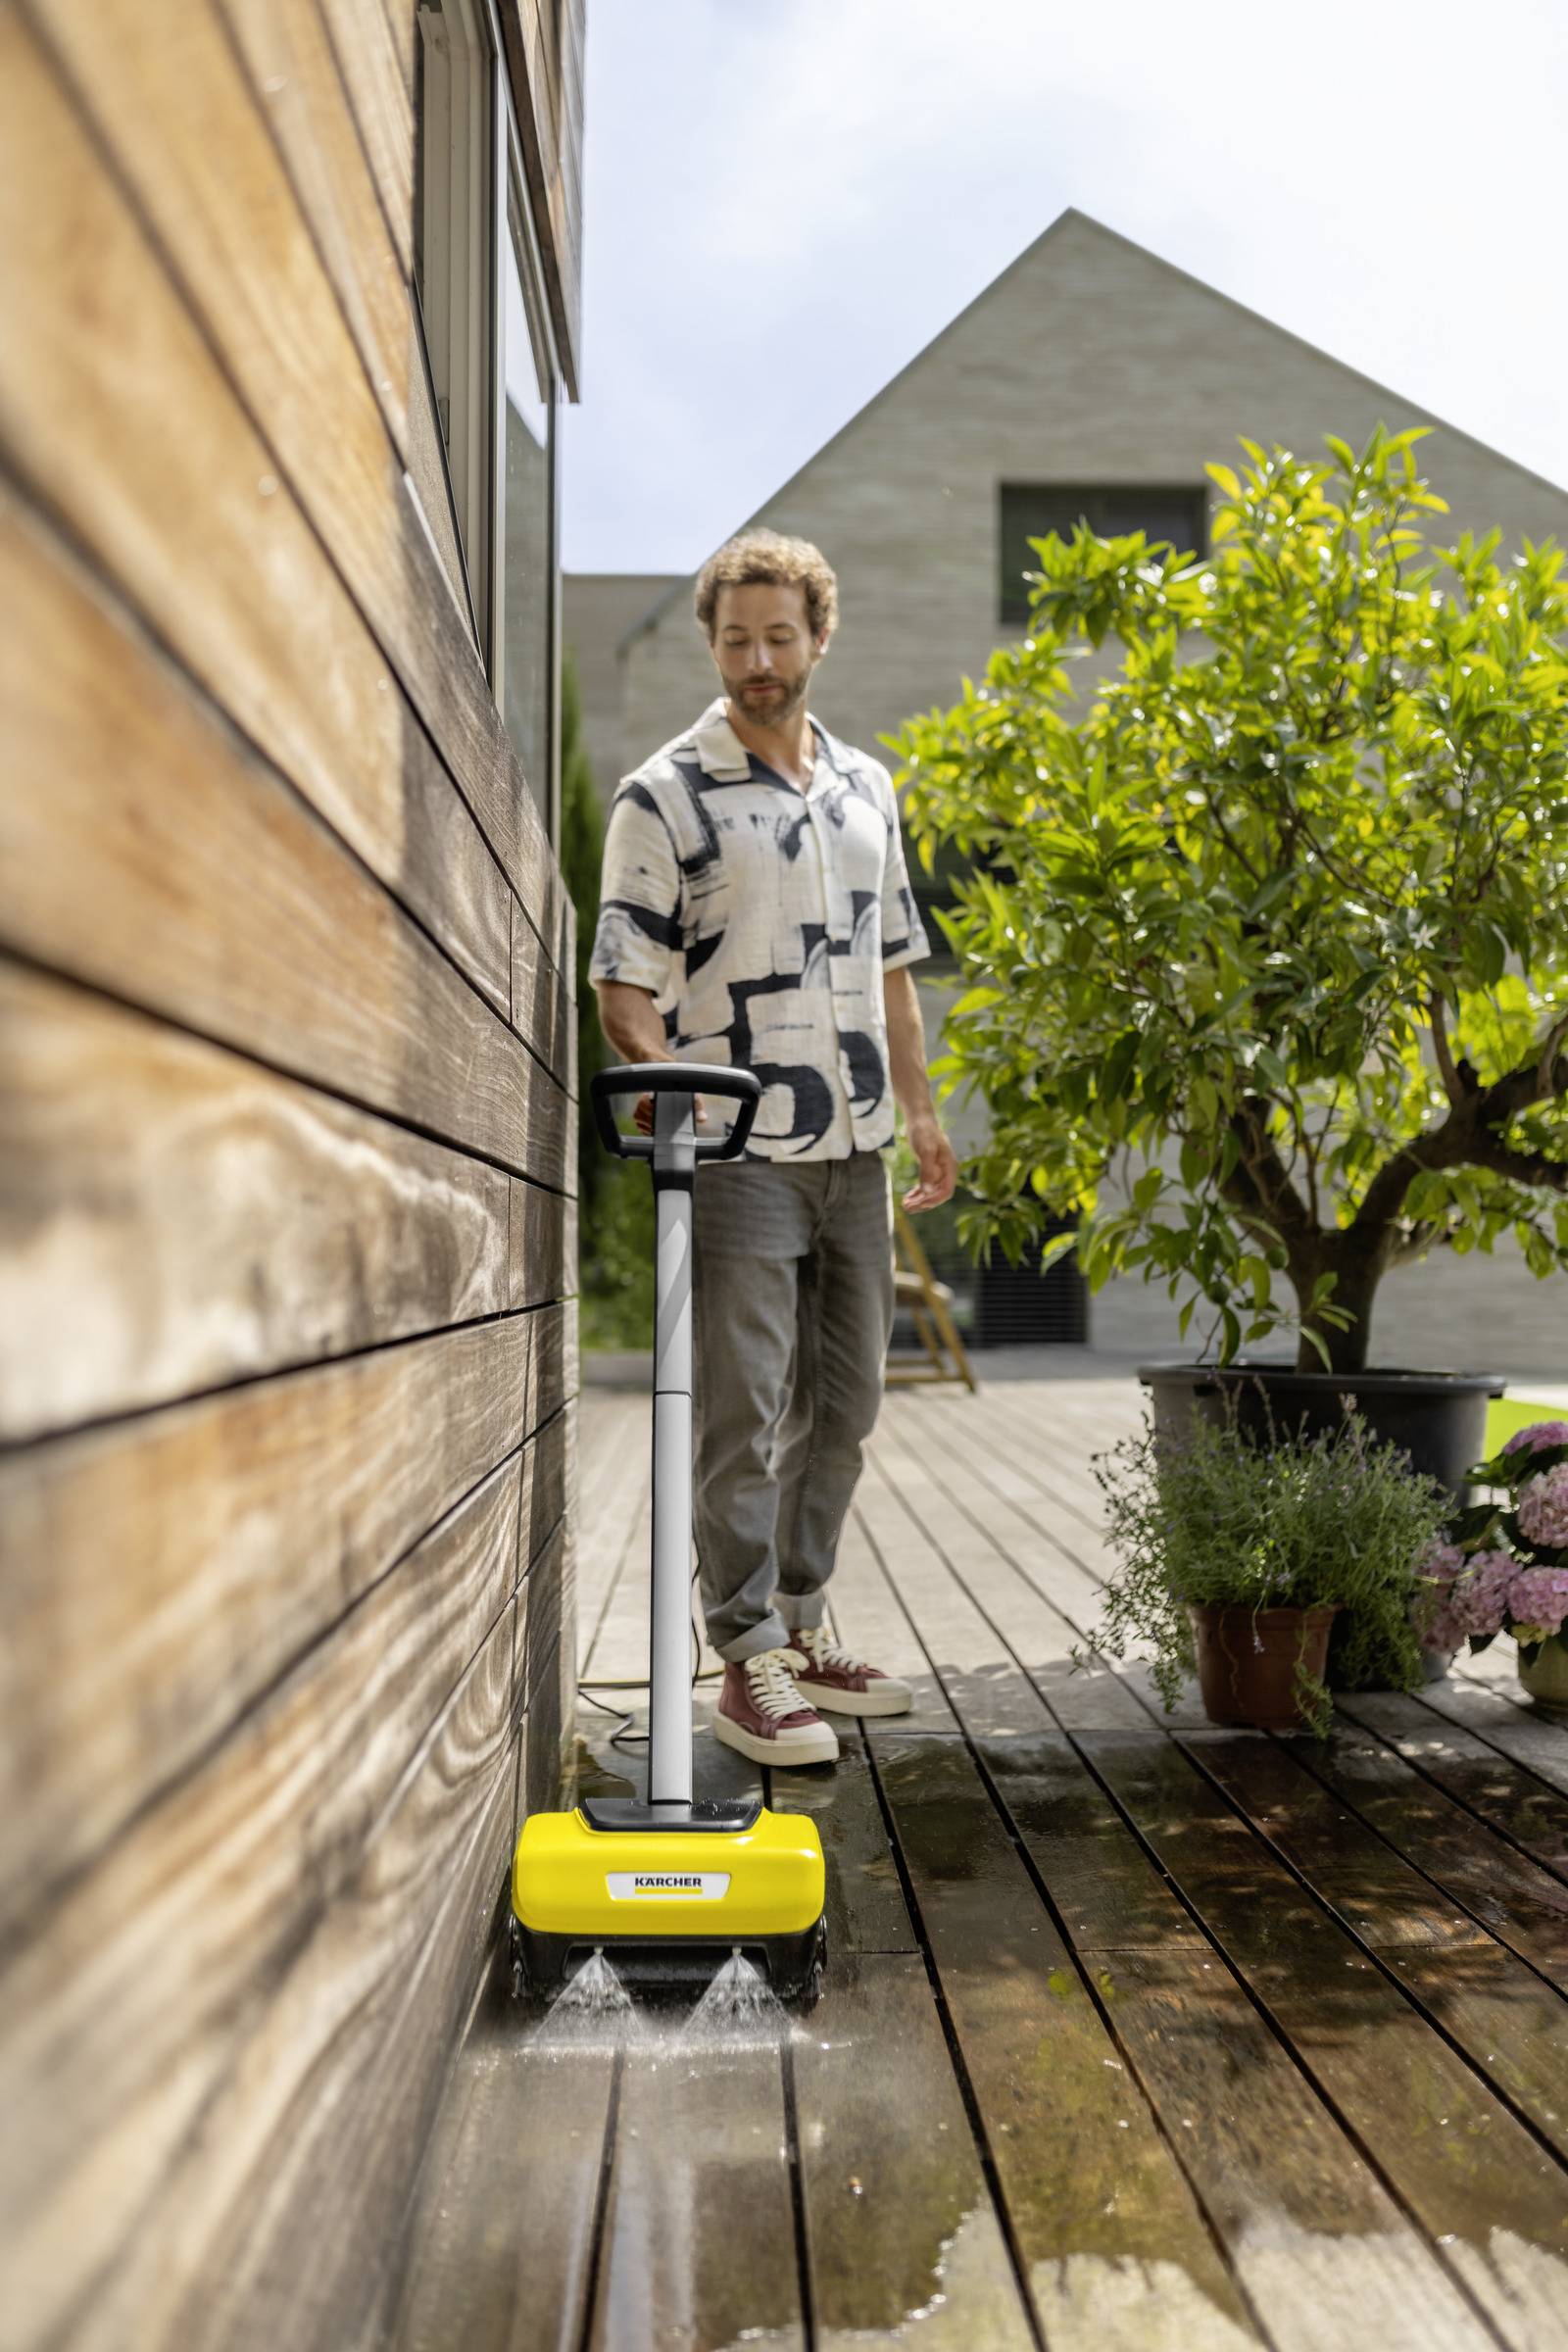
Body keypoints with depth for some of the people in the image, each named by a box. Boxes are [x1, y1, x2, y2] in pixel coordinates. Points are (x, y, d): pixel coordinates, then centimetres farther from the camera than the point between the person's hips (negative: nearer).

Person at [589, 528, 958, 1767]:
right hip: (739, 1152, -6)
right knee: (744, 1416, -4)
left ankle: (802, 1625, 26)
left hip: (856, 1148, 6)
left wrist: (921, 1107, 15)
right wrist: (667, 1081, -25)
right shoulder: (665, 795, -4)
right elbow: (623, 982, -7)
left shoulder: (868, 786, 14)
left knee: (844, 1403, 12)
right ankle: (749, 1662, 5)